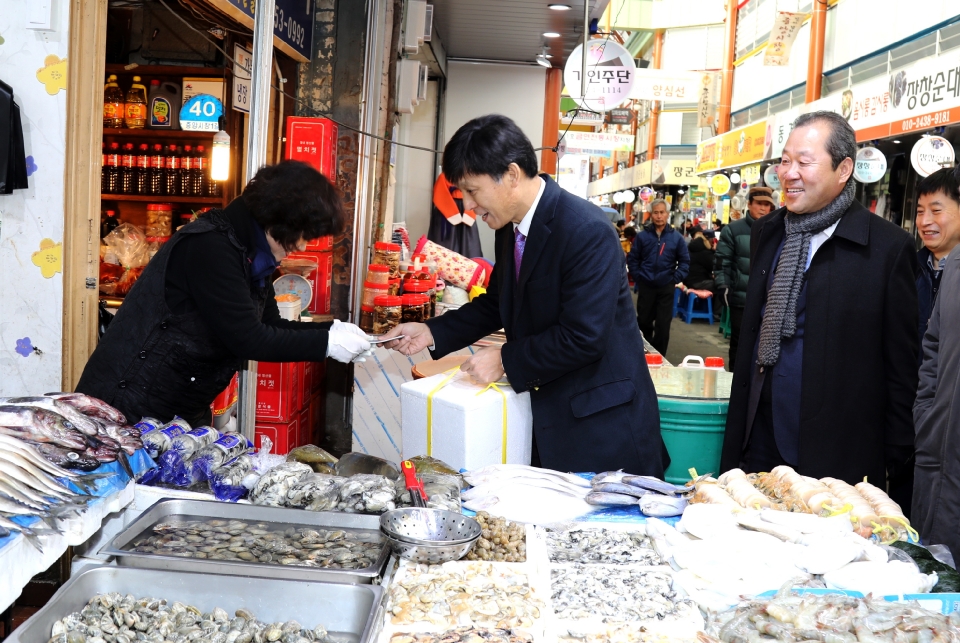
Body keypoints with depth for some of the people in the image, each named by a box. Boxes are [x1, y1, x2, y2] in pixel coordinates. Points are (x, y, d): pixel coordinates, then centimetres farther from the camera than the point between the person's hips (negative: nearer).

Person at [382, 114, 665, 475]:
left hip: (600, 418, -7)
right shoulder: (509, 227, 3)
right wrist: (432, 333, 3)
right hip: (546, 410, 7)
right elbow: (497, 303, 15)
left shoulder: (587, 232, -23)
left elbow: (583, 337, -26)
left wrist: (505, 360, -18)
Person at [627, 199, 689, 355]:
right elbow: (632, 259, 5)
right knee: (643, 322, 10)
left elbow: (685, 261, 5)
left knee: (663, 325, 2)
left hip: (666, 287, 0)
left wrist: (676, 279, -4)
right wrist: (637, 277, -4)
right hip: (645, 286, 0)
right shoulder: (642, 235, -1)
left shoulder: (676, 237, 0)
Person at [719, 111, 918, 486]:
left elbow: (901, 367, -6)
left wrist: (894, 462, -5)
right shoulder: (766, 232, 8)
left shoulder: (889, 248, -9)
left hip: (837, 457, -5)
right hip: (759, 445, 5)